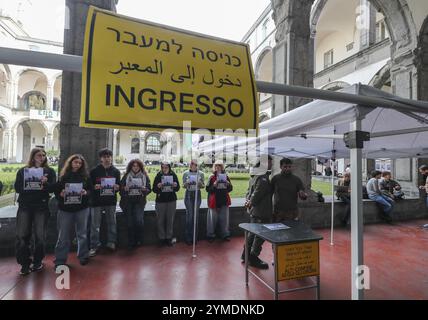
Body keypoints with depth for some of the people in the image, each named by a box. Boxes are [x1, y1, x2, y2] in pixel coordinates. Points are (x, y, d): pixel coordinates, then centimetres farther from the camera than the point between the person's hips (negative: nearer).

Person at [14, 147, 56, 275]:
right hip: (25, 206, 1)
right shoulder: (23, 171, 9)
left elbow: (53, 188, -3)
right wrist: (38, 187, -15)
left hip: (41, 207, -1)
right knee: (22, 235, 0)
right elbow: (17, 188, -1)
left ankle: (37, 262, 21)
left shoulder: (49, 171, 6)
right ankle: (25, 263, 14)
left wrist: (45, 184, -25)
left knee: (40, 235, 5)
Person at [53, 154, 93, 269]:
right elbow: (56, 190, 3)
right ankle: (60, 260, 20)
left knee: (82, 233, 12)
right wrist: (60, 194, -18)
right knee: (63, 235, 6)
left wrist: (86, 192, -17)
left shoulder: (86, 176, 2)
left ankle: (83, 256, 28)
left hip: (82, 208, 1)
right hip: (65, 208, 0)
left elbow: (91, 189, 3)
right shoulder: (63, 176, 2)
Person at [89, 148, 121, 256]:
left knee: (112, 223, 11)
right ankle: (94, 246, 16)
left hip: (111, 201, 2)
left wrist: (117, 187, -11)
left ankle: (111, 242, 25)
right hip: (97, 201, -2)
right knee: (95, 225, 3)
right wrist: (94, 187, -20)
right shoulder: (94, 171, -2)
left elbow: (119, 185, 11)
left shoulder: (116, 171, 6)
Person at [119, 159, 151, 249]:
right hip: (128, 202, 1)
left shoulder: (144, 176, 5)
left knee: (139, 220, -14)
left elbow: (149, 189, 6)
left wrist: (145, 189, -15)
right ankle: (131, 243, 18)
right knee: (130, 222, 1)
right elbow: (121, 188, 5)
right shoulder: (126, 176, 4)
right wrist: (125, 189, -16)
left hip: (139, 201, 0)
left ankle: (139, 240, 9)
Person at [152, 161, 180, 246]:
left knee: (170, 220, 7)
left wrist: (175, 185, -18)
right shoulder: (158, 176, -2)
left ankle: (169, 238, 20)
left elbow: (177, 189, 3)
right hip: (160, 201, -1)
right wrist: (158, 186, -24)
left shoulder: (173, 175, 1)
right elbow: (154, 190, -4)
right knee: (161, 220, 5)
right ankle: (162, 238, 19)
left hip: (172, 201, 1)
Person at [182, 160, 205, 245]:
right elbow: (184, 185, 5)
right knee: (189, 215, -2)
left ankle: (194, 237, 17)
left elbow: (203, 186, 7)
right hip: (189, 195, -1)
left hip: (197, 194, 1)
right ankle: (188, 238, 11)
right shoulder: (186, 173, 1)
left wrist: (200, 183, -15)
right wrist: (187, 183, -17)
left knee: (196, 216, 5)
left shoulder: (201, 173, 3)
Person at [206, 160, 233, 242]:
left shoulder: (226, 177, 5)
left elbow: (230, 189, 10)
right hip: (214, 201, -3)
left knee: (224, 219, 12)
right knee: (213, 219, 7)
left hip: (224, 201, 3)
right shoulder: (212, 177, -5)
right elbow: (207, 189, -6)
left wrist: (228, 184, -11)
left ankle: (225, 235, 26)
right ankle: (210, 235, 21)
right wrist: (214, 185, -22)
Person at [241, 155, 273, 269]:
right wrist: (251, 202, -10)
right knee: (260, 234, 4)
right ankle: (253, 258, 16)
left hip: (254, 210, 10)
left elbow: (249, 190, 14)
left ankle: (246, 254, 32)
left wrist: (248, 200, 4)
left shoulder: (255, 176, 10)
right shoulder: (263, 178, -22)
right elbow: (257, 193, -23)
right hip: (261, 211, -10)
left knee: (253, 232, 21)